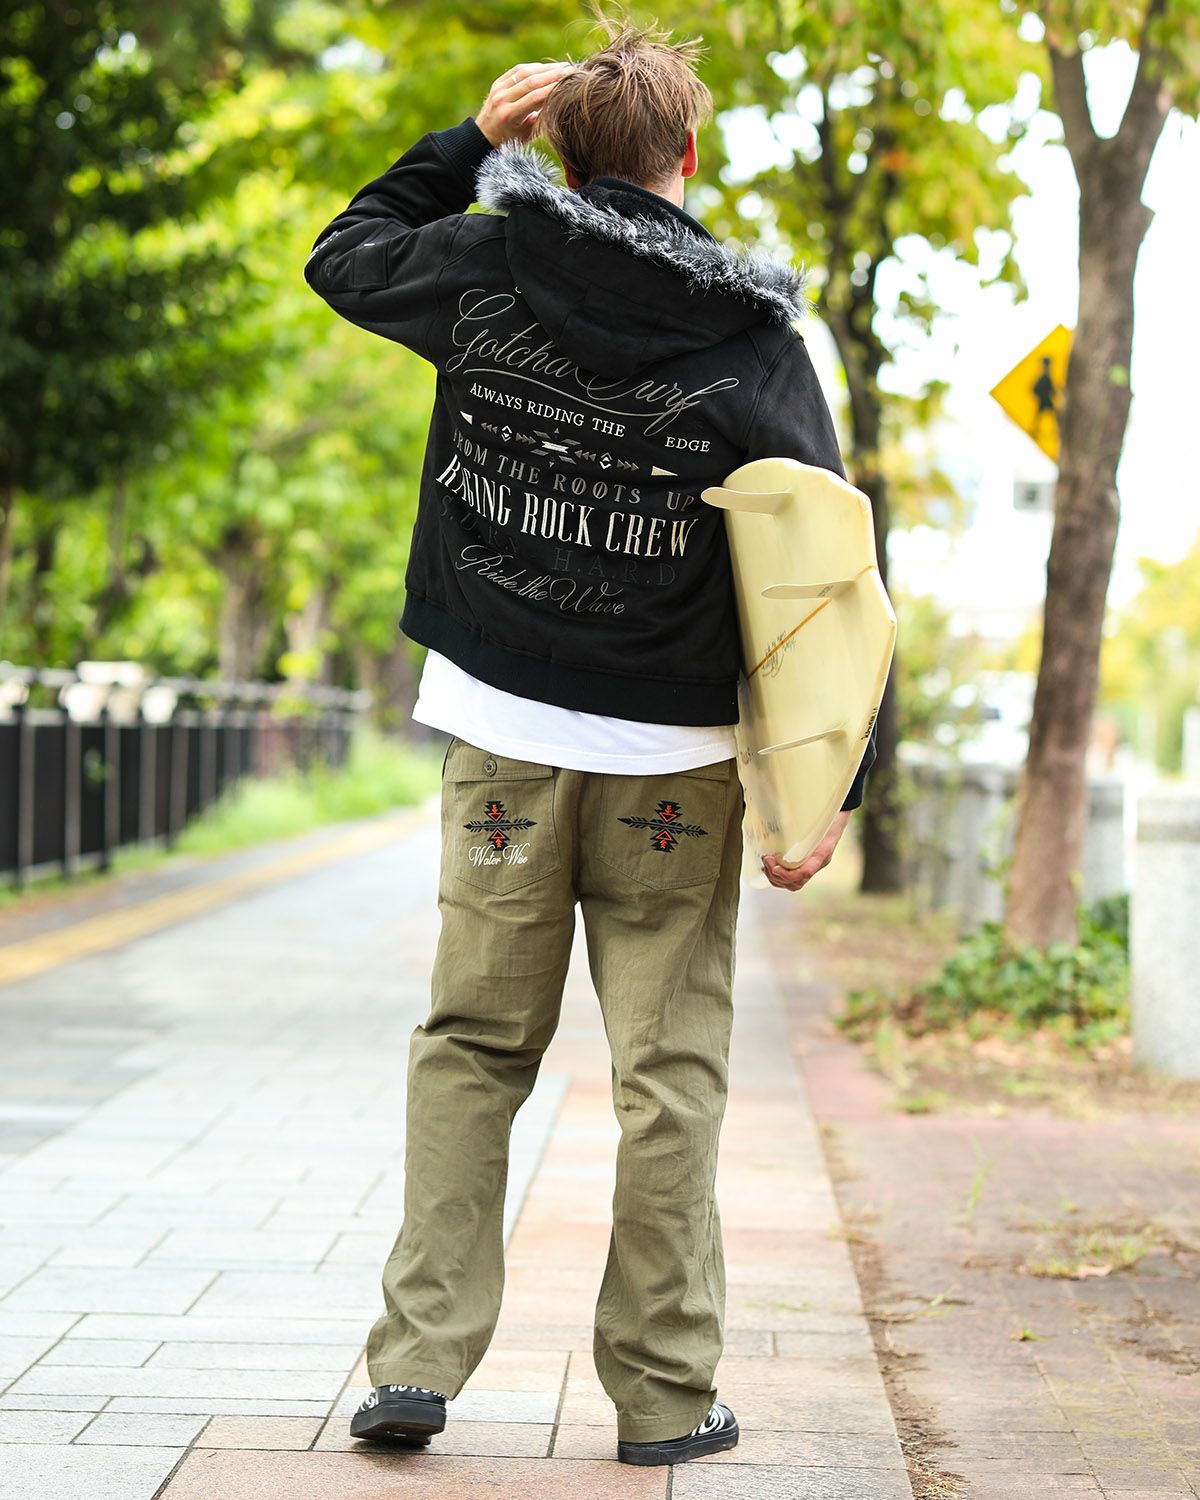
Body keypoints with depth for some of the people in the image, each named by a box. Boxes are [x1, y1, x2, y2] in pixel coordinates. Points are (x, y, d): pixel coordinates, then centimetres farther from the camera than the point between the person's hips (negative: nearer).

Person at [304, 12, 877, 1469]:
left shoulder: (488, 271, -1)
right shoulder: (752, 333, -5)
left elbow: (343, 255, 20)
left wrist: (469, 140, 19)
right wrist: (829, 780, -8)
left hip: (504, 740, 2)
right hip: (675, 760, -1)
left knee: (471, 1044, 12)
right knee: (670, 1070, 5)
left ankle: (418, 1356, 7)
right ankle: (663, 1391, 10)